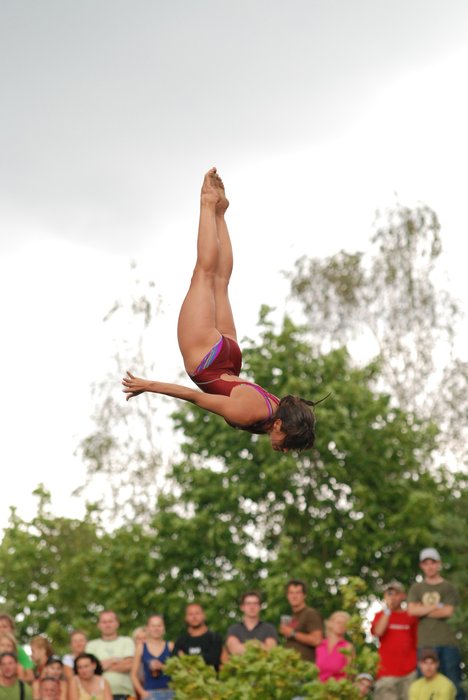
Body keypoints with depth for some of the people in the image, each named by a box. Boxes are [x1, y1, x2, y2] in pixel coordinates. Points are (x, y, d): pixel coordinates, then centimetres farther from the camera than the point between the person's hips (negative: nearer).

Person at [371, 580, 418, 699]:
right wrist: (387, 611, -11)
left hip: (410, 671, 1)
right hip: (387, 672, -1)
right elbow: (378, 632, -10)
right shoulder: (381, 615, 8)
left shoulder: (411, 616, 9)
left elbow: (418, 641, 13)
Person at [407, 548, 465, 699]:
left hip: (447, 642, -2)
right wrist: (436, 606, -4)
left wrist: (422, 610, 0)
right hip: (424, 643, 2)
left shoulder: (448, 587, 9)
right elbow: (412, 610, -1)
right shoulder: (416, 588, 15)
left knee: (453, 684, -4)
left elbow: (448, 612, -5)